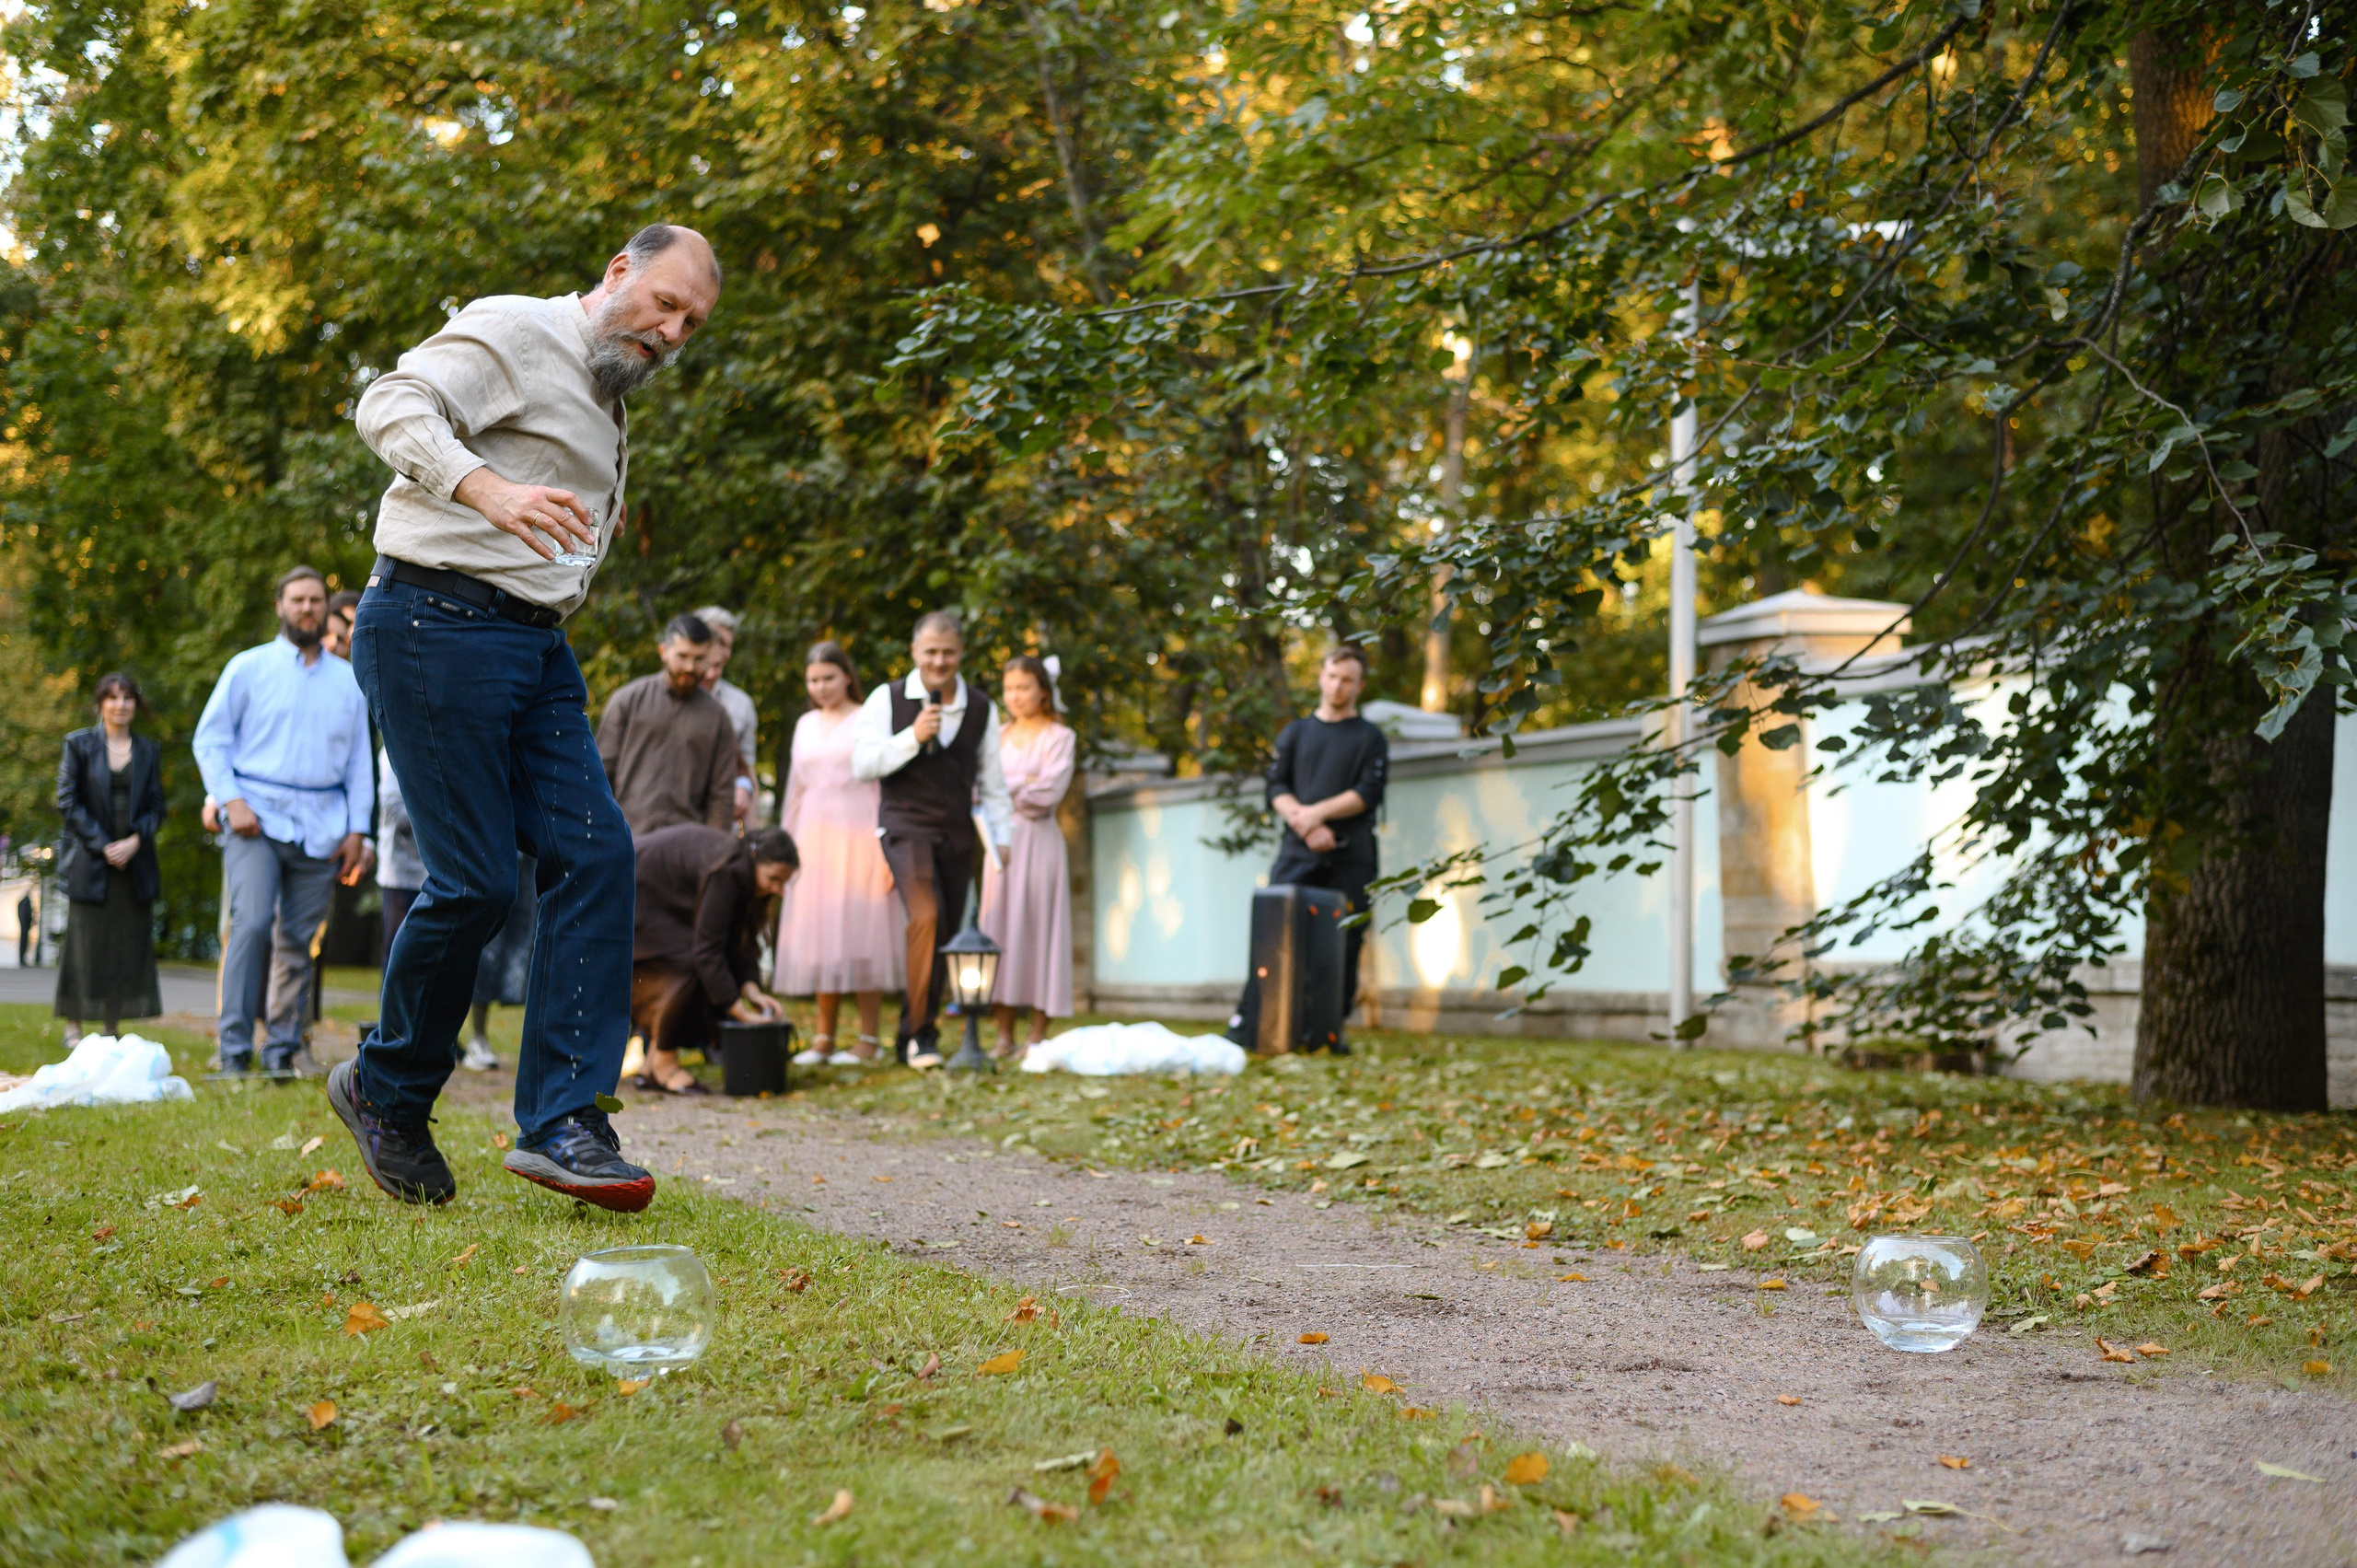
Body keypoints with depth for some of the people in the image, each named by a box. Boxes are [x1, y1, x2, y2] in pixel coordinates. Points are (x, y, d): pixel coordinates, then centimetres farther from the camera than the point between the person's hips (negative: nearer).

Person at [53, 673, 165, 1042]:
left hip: (135, 862, 3)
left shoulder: (149, 752, 11)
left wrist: (135, 841, -10)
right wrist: (102, 845, -10)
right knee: (83, 944, -5)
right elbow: (67, 802, -1)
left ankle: (112, 1027, 6)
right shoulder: (79, 745, 4)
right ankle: (73, 1026, 2)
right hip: (90, 862, -3)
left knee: (129, 945, 0)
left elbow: (156, 806, 9)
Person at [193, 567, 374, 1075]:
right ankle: (235, 1050, -17)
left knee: (298, 939, 3)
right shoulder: (248, 668, 7)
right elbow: (209, 739, 5)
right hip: (257, 818, -3)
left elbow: (359, 761, 17)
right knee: (252, 923, -19)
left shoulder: (348, 680, 15)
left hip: (320, 827, 3)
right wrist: (231, 801, -8)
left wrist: (358, 830, 8)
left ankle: (284, 1050, 11)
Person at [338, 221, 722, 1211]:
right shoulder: (515, 334, -5)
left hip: (534, 646, 9)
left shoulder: (606, 397, 24)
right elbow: (393, 406, -22)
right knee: (475, 881, -10)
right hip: (436, 625, -9)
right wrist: (489, 491, -35)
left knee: (593, 852, -6)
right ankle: (385, 1092, 13)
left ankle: (561, 1121, -7)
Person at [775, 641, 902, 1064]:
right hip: (813, 837, 5)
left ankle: (868, 1039, -2)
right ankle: (823, 1037, 9)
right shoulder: (805, 725, 17)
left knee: (861, 931, -6)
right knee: (819, 934, 4)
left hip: (858, 835, -5)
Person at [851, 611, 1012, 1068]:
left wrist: (1001, 836, 12)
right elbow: (862, 764, -6)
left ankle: (909, 1037, 20)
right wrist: (913, 736, -17)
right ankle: (920, 1033, -19)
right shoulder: (887, 699, 0)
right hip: (906, 825, -4)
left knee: (946, 932, 6)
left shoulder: (981, 710, 11)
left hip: (958, 833, 5)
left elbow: (991, 780, 18)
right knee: (926, 916, -24)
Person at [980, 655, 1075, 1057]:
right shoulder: (998, 737, 16)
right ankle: (1004, 1033, 1)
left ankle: (1038, 1034, -3)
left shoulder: (1059, 737, 2)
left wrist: (1006, 788, -4)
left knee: (1037, 926, -5)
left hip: (1039, 839, -4)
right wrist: (1023, 783, -7)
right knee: (999, 926, -1)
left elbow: (1048, 792, -10)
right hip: (1002, 839, 4)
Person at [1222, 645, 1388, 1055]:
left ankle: (1332, 1030, 4)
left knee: (1344, 945, -3)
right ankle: (1246, 1026, -11)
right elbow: (1277, 789, 8)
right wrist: (1306, 825, -9)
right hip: (1297, 853, 1)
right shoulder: (1295, 733, 19)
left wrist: (1318, 812, -12)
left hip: (1350, 856, -1)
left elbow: (1367, 794, -1)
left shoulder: (1370, 739, 13)